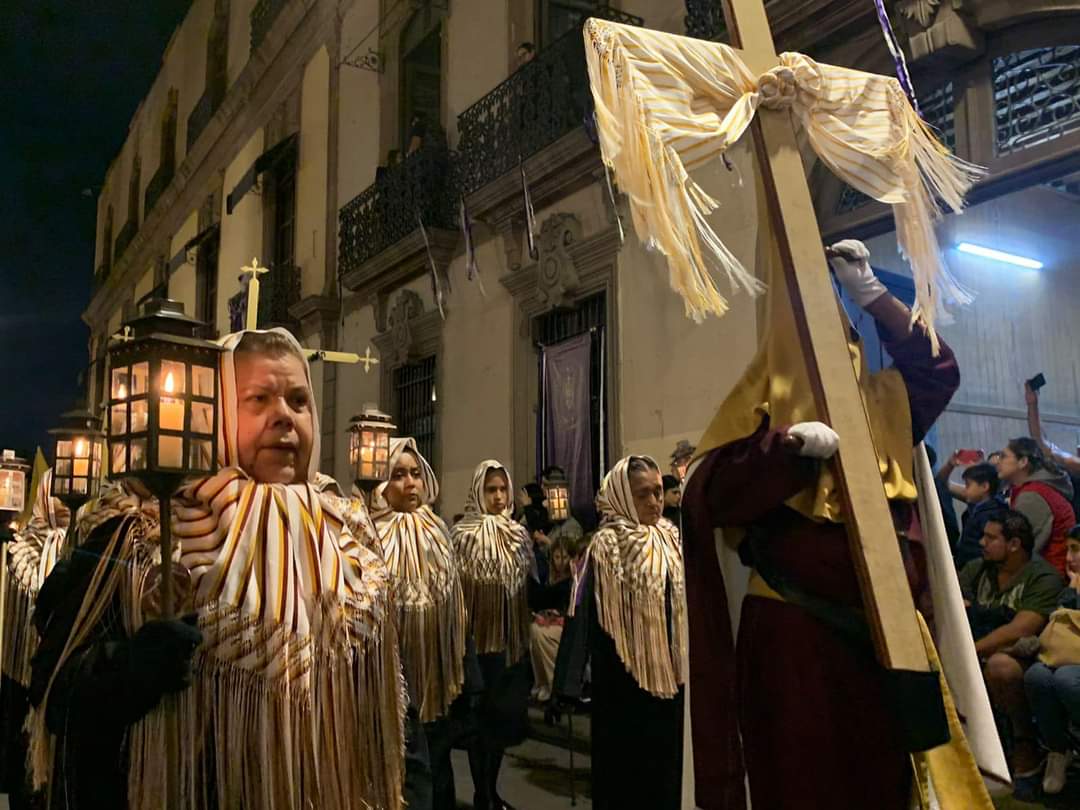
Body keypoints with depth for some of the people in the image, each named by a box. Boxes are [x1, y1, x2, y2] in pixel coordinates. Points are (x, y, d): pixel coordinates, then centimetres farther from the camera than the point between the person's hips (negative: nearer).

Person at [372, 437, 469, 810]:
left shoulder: (437, 530, 6)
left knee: (438, 764, 18)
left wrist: (464, 673, 11)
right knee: (413, 773, 1)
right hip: (398, 680, -5)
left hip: (441, 678, 5)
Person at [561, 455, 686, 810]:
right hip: (626, 676, -6)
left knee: (665, 763, 14)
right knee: (626, 767, 5)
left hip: (667, 673, 6)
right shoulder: (607, 545, -14)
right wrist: (606, 675, -19)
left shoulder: (671, 539, 6)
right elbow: (597, 622, -16)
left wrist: (681, 665, 13)